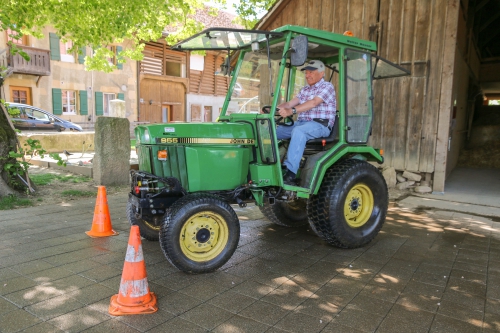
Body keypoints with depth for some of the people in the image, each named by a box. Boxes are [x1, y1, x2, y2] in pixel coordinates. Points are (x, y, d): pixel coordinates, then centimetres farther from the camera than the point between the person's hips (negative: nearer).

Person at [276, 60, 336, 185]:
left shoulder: (327, 87, -3)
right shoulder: (304, 90, 22)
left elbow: (313, 103, -21)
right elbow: (289, 103, 12)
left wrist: (292, 111, -35)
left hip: (320, 125, -8)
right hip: (300, 123, 8)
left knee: (298, 131, -38)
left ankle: (291, 173, -42)